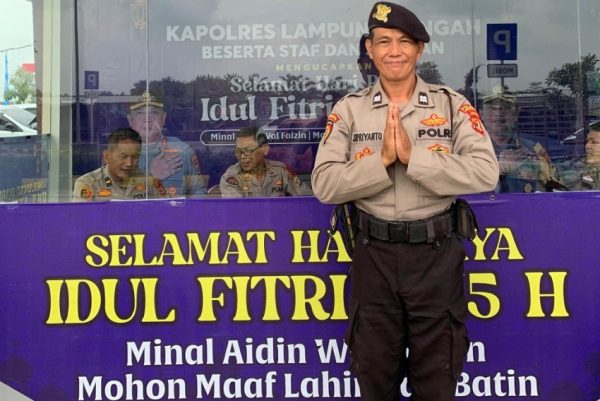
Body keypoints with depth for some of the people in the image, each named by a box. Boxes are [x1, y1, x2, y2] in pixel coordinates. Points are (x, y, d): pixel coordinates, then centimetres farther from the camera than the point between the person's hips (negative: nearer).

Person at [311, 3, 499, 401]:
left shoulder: (453, 105, -1)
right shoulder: (348, 109, 1)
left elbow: (486, 174, -14)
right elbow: (325, 185, -7)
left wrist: (413, 156, -20)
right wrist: (383, 159, -18)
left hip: (437, 254, -1)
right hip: (375, 255, 1)